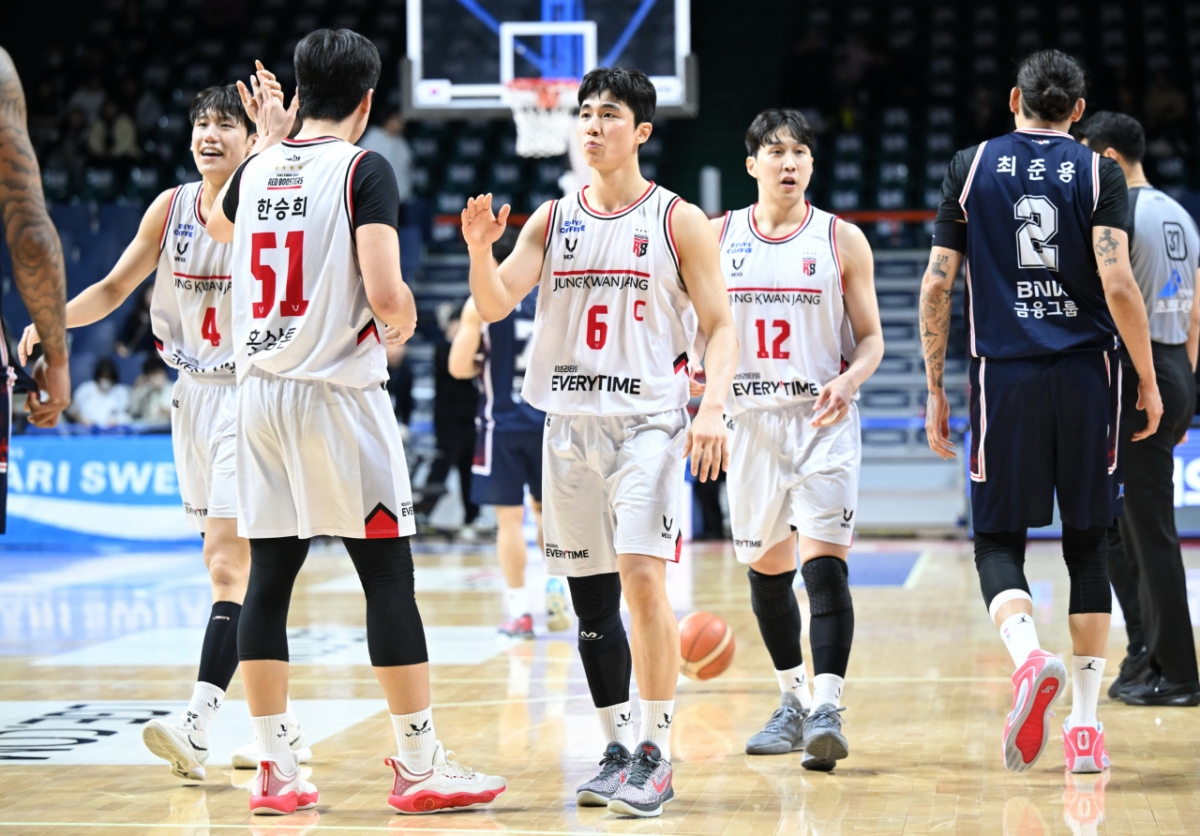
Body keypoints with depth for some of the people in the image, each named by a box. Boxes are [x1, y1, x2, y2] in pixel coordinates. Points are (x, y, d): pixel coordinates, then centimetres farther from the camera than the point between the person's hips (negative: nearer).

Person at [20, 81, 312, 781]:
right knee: (231, 564, 10)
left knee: (230, 562, -15)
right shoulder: (171, 207, 6)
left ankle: (198, 724, -23)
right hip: (193, 396, 7)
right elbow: (115, 289, 13)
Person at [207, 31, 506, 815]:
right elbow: (384, 292, -19)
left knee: (270, 579, 8)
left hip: (260, 390, 6)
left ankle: (276, 769, 10)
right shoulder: (365, 169, -8)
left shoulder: (258, 169, 10)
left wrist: (269, 140, 43)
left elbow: (221, 222, 35)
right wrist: (404, 319, 3)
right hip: (339, 391, -6)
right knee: (389, 578, -1)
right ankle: (420, 765, 1)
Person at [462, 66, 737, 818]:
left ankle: (658, 755, -9)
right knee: (590, 595, 7)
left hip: (647, 423, -4)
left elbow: (720, 326, -1)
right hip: (570, 424, 4)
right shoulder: (553, 220, 10)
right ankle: (619, 749, 19)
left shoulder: (678, 221, 0)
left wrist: (714, 405, -17)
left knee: (642, 578, -17)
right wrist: (479, 249, -19)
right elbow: (495, 306, 1)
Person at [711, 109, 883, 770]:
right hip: (749, 420, 3)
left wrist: (848, 381, -16)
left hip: (822, 422, -3)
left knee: (824, 562, -16)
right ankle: (793, 701, 27)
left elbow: (871, 337, 4)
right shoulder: (717, 237, 6)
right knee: (766, 568, 11)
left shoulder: (842, 240, 1)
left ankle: (827, 711, -19)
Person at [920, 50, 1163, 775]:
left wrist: (935, 389, 11)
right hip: (1086, 374, 0)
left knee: (998, 541, 8)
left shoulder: (971, 167, 6)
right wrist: (1149, 382, 0)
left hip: (1004, 375, 0)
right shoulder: (1099, 172, 2)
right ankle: (1085, 724, 9)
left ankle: (1028, 654, -23)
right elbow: (1119, 286, -10)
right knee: (1087, 546, 10)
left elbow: (937, 286, 3)